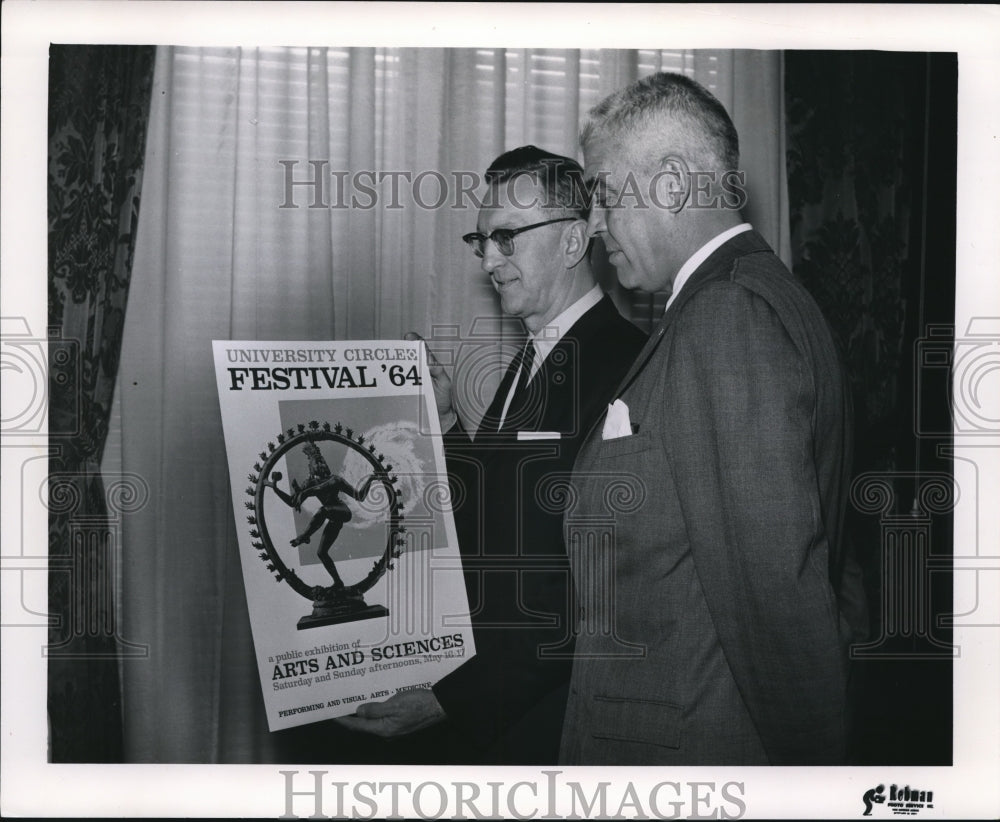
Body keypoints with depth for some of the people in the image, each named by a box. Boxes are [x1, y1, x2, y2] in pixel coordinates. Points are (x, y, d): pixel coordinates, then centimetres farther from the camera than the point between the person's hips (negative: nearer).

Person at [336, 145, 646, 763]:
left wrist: (455, 697, -21)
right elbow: (487, 532, 11)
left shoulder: (623, 363, -18)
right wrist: (444, 422, 1)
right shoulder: (530, 363, 13)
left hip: (553, 718, -8)